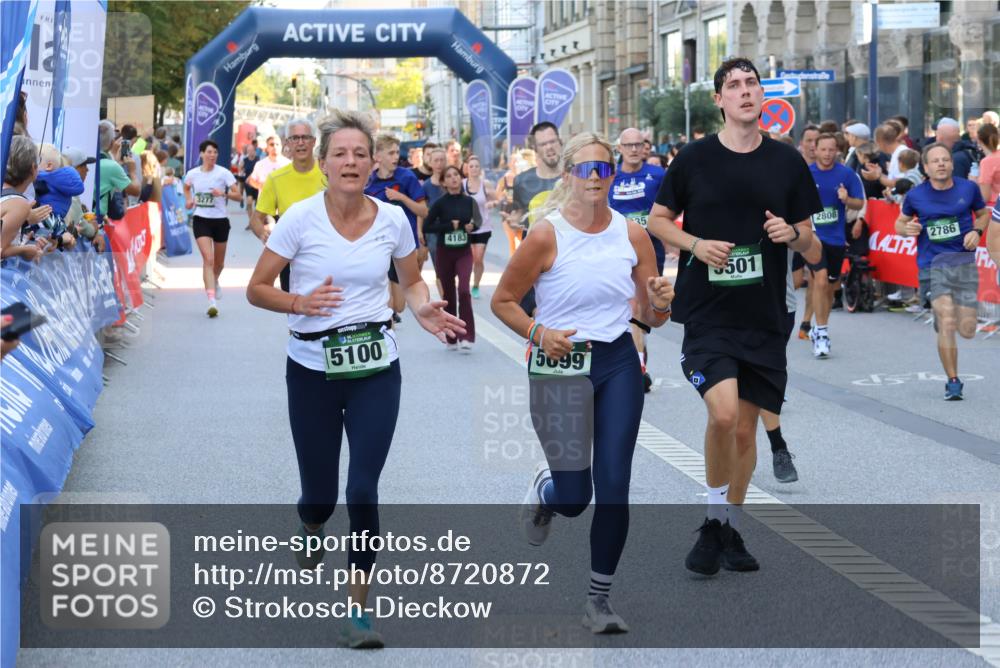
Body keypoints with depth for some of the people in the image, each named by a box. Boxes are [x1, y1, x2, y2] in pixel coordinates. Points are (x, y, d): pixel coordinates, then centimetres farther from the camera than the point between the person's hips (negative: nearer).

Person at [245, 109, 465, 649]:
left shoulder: (392, 220, -2)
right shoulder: (301, 217, -9)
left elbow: (411, 280, 14)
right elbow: (256, 289, -4)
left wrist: (423, 310, -8)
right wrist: (299, 303, -24)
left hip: (375, 367, 1)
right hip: (312, 367, -1)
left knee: (363, 491, -9)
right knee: (320, 491, 8)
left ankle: (358, 612, 2)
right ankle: (311, 528, 48)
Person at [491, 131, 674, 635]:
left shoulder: (632, 234, 2)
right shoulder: (546, 235, -9)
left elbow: (651, 317, 9)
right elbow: (502, 301, -2)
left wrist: (660, 302, -13)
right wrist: (539, 333, -17)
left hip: (618, 365, 3)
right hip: (559, 366, -3)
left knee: (613, 489, -2)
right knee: (574, 498, -1)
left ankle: (600, 598, 12)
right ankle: (544, 489, 37)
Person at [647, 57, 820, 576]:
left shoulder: (788, 162, 5)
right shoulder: (694, 159, -1)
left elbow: (807, 237, 12)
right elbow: (658, 220, 8)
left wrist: (791, 232, -11)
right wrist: (695, 245, -10)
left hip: (764, 316, 3)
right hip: (706, 313, -3)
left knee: (746, 428, 9)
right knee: (723, 413, -20)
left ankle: (730, 528, 26)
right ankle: (714, 521, 1)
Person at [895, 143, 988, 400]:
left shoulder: (968, 188, 1)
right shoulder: (916, 196, -1)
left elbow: (983, 213, 18)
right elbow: (900, 222, 15)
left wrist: (976, 231, -3)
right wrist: (907, 229, -9)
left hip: (964, 261, 2)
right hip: (932, 265, -2)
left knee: (967, 331, -2)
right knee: (947, 323, -16)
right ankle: (953, 382, -2)